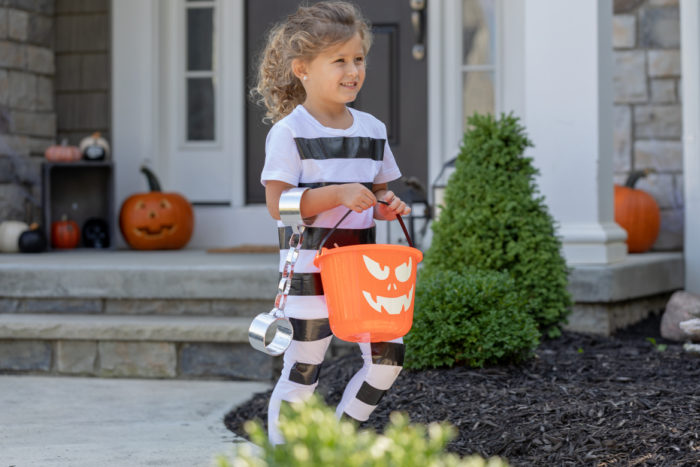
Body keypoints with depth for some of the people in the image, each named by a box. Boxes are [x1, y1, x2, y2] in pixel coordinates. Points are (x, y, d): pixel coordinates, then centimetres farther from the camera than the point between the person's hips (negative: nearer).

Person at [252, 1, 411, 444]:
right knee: (303, 370, -1)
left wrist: (387, 206, -2)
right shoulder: (289, 132, -9)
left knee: (387, 357, 3)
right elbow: (278, 204, -15)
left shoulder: (372, 129, 10)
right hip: (310, 269, -6)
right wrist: (339, 194, -25)